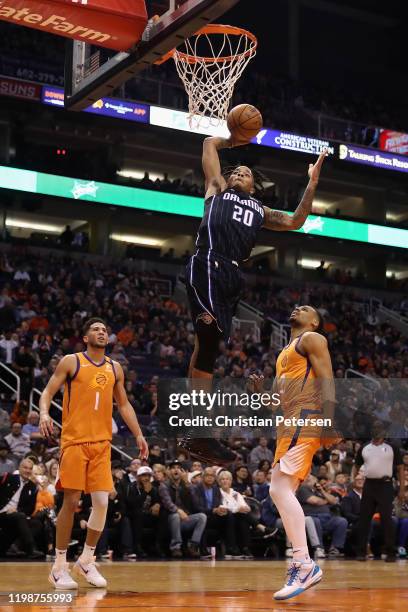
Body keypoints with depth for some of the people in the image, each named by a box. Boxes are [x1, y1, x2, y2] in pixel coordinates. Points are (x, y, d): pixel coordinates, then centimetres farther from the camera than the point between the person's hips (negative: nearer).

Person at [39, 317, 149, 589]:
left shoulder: (115, 368, 14)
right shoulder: (70, 362, 1)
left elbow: (124, 404, 20)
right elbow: (48, 392, -2)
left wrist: (138, 435, 13)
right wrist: (44, 413, -23)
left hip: (102, 443, 4)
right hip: (74, 441, -4)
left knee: (102, 503, -1)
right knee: (71, 502, -4)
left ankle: (87, 561, 16)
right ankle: (60, 567, 6)